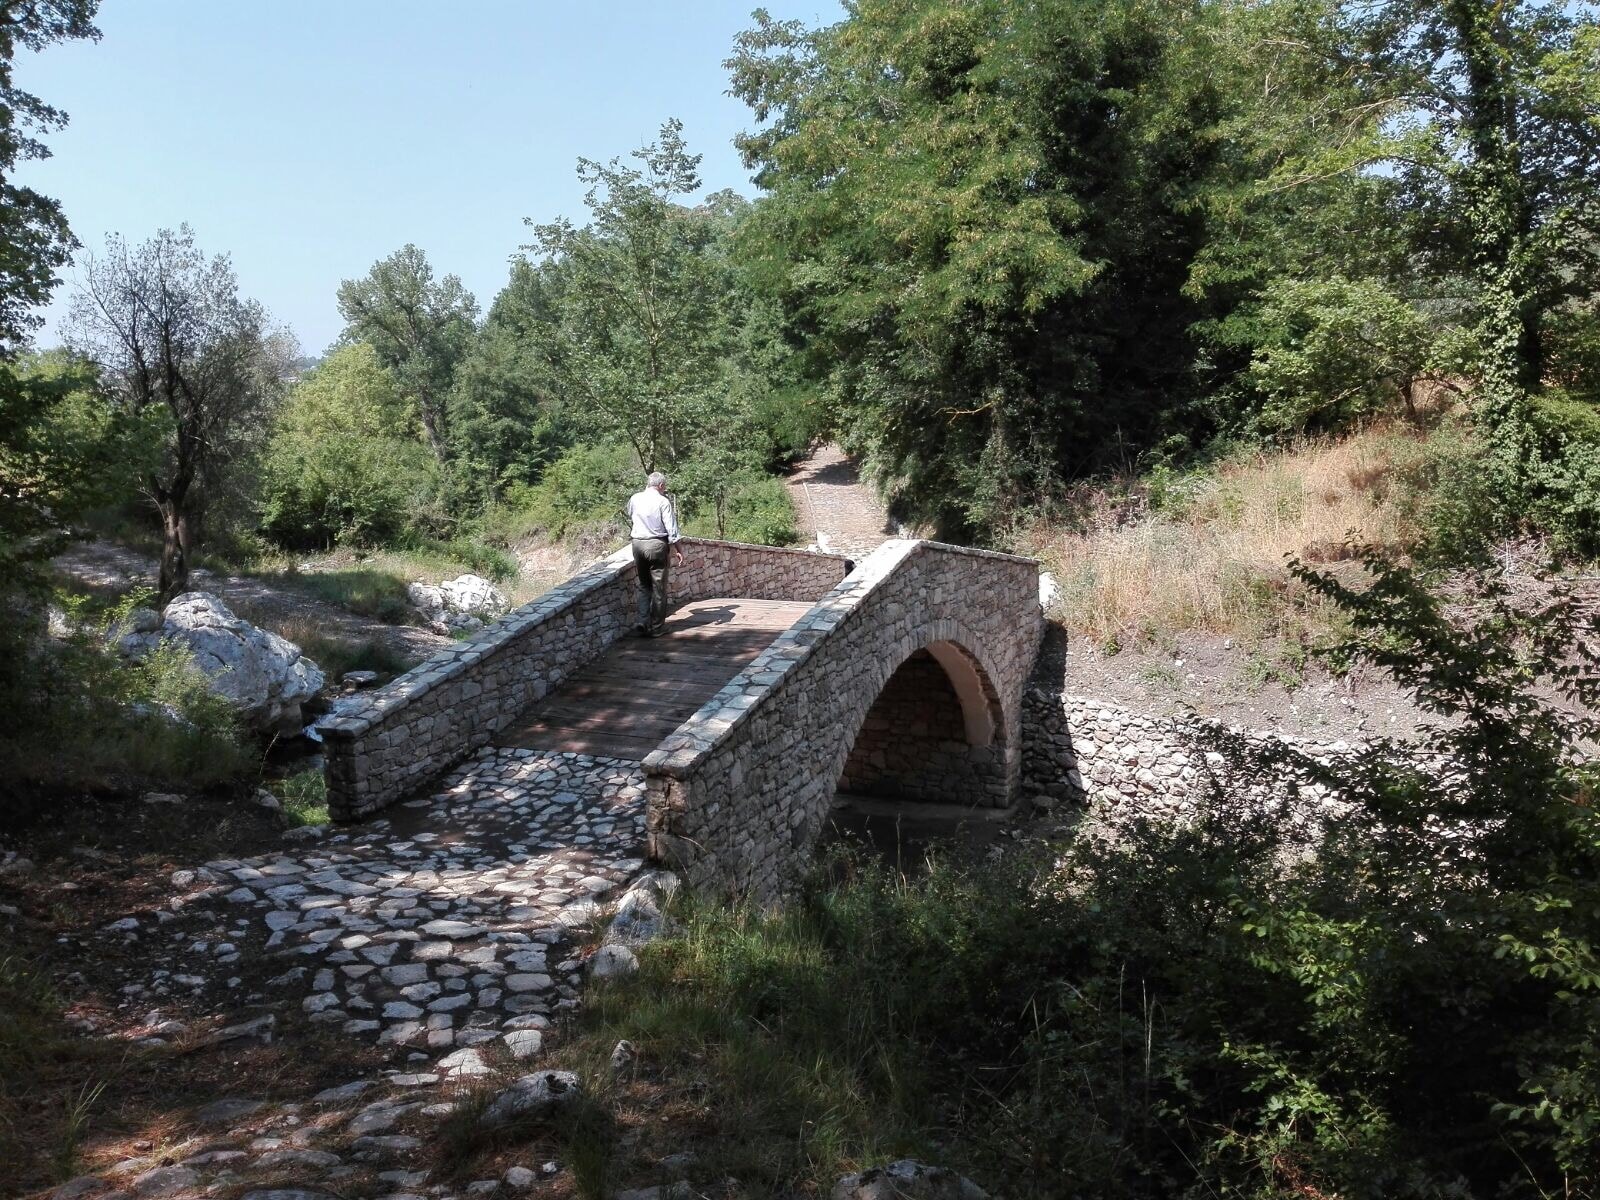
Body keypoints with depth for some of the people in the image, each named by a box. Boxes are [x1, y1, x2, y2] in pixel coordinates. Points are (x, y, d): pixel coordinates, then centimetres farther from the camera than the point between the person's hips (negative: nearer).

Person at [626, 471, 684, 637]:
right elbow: (671, 529, -10)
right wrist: (678, 550, -4)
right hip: (657, 545, -4)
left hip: (638, 543, 4)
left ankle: (643, 622, 2)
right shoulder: (663, 501, -8)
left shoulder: (635, 498, 5)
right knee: (659, 588, 6)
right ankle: (657, 627, 11)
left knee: (644, 586, 16)